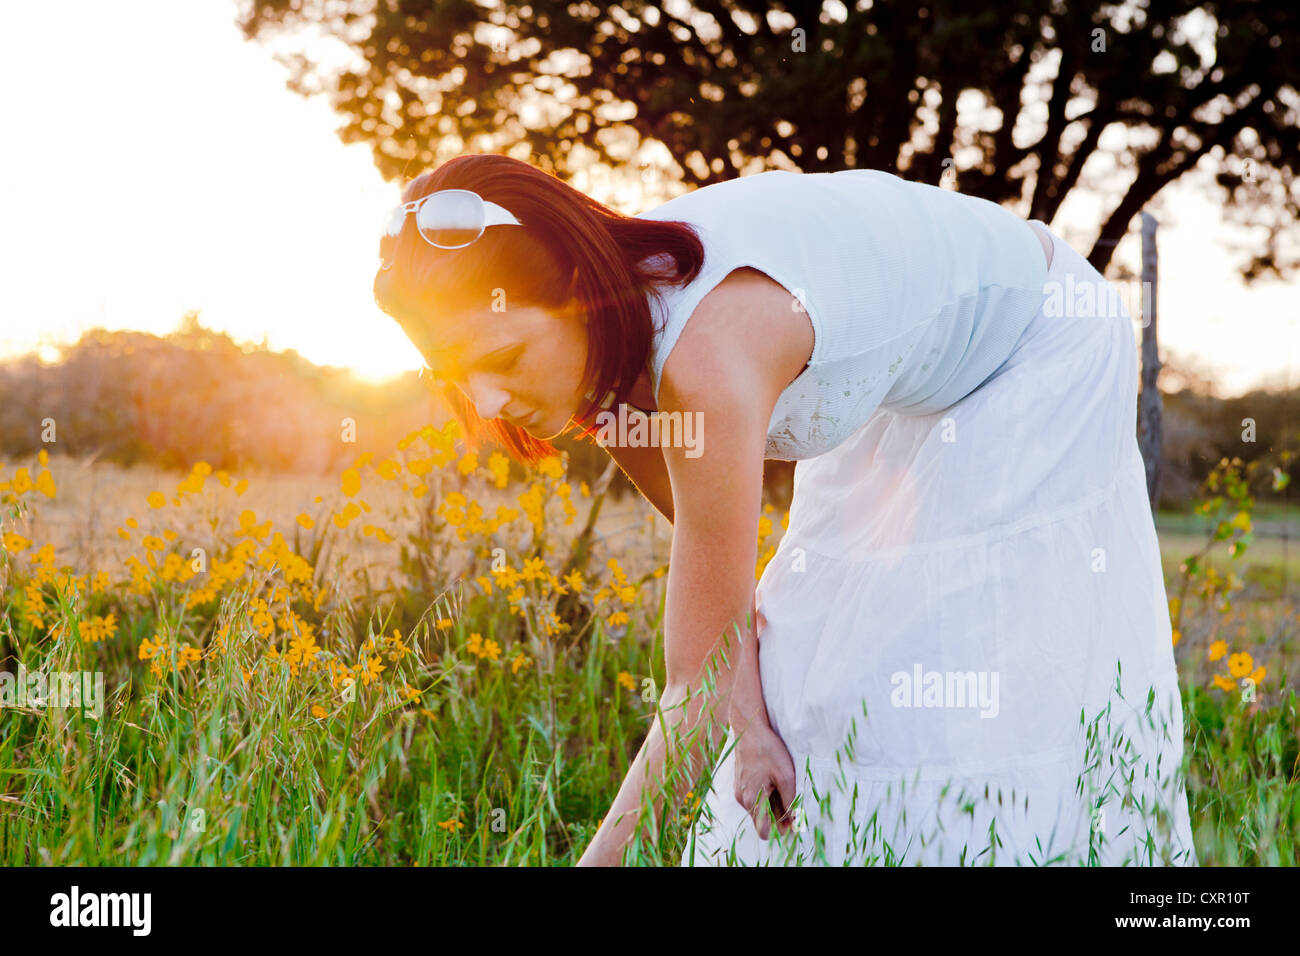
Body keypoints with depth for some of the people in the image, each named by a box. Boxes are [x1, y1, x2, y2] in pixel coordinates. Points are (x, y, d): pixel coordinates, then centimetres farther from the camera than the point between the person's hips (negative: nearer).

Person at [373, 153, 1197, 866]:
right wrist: (749, 720, -20)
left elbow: (695, 689, -37)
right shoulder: (600, 339, -19)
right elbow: (704, 540, -7)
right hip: (900, 370, 7)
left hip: (1035, 343, -7)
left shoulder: (709, 354, -43)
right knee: (816, 672, 3)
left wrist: (605, 854, -33)